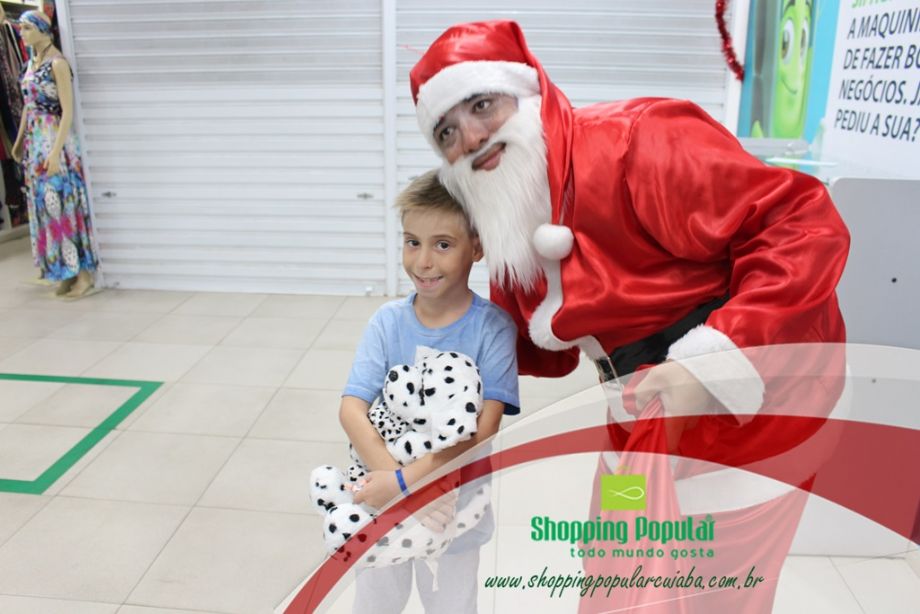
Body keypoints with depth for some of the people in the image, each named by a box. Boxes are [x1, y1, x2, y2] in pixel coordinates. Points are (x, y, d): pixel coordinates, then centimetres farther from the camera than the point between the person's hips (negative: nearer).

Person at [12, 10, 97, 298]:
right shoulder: (31, 63, 12)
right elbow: (28, 105, 19)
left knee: (63, 205, -6)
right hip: (34, 142, 8)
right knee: (45, 207, 9)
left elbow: (68, 111, -17)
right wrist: (20, 140, 19)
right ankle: (65, 272, 16)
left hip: (54, 141, -8)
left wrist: (56, 151, -21)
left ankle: (83, 273, 2)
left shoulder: (57, 63, -12)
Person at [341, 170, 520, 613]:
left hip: (454, 509, -2)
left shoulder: (492, 327, -17)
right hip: (382, 506, 2)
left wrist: (405, 481, -30)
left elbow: (484, 427, -23)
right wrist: (401, 482, -30)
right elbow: (351, 409, -17)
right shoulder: (388, 320, -10)